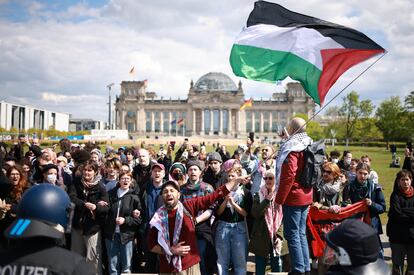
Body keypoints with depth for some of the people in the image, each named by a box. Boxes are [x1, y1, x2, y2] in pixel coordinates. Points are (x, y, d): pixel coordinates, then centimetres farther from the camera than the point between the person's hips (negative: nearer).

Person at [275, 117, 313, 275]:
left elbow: (288, 175, -22)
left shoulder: (292, 147, -15)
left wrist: (279, 199, -17)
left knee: (292, 234, -1)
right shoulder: (309, 145, 11)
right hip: (306, 196, 8)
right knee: (301, 233, 15)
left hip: (293, 197, -8)